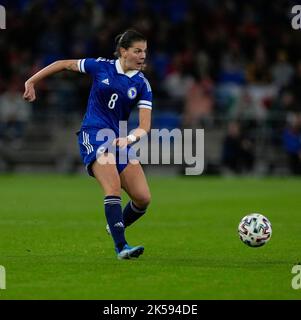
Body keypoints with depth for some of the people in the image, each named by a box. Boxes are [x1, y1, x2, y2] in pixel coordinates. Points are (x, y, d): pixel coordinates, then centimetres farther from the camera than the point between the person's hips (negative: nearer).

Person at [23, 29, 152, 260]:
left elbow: (145, 125, -7)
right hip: (93, 135, -4)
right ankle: (121, 247, -31)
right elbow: (64, 64, 11)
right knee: (113, 186, -26)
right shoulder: (101, 66, -2)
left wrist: (131, 138, -28)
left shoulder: (142, 84, 1)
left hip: (120, 139, 4)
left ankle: (116, 227, 24)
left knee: (143, 198, -5)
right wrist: (31, 82, 12)